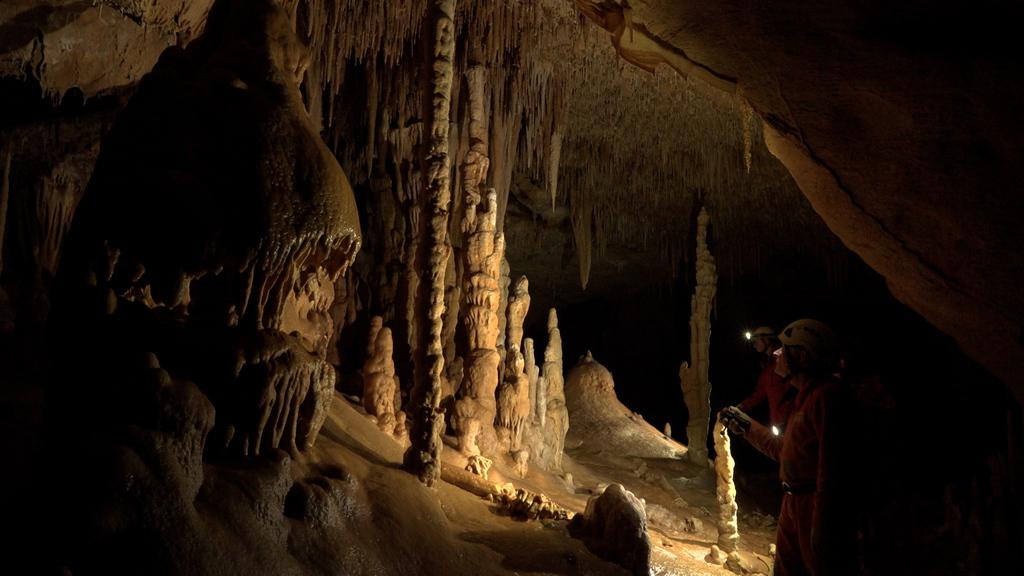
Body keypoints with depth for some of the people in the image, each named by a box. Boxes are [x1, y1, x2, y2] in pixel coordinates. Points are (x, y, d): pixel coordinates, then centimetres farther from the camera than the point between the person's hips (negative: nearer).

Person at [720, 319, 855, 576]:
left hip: (816, 506, -10)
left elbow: (832, 464, -24)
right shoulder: (805, 396, 15)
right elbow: (784, 450, 25)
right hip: (793, 504, 10)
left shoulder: (826, 394, -18)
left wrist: (823, 528, -25)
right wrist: (745, 425, 29)